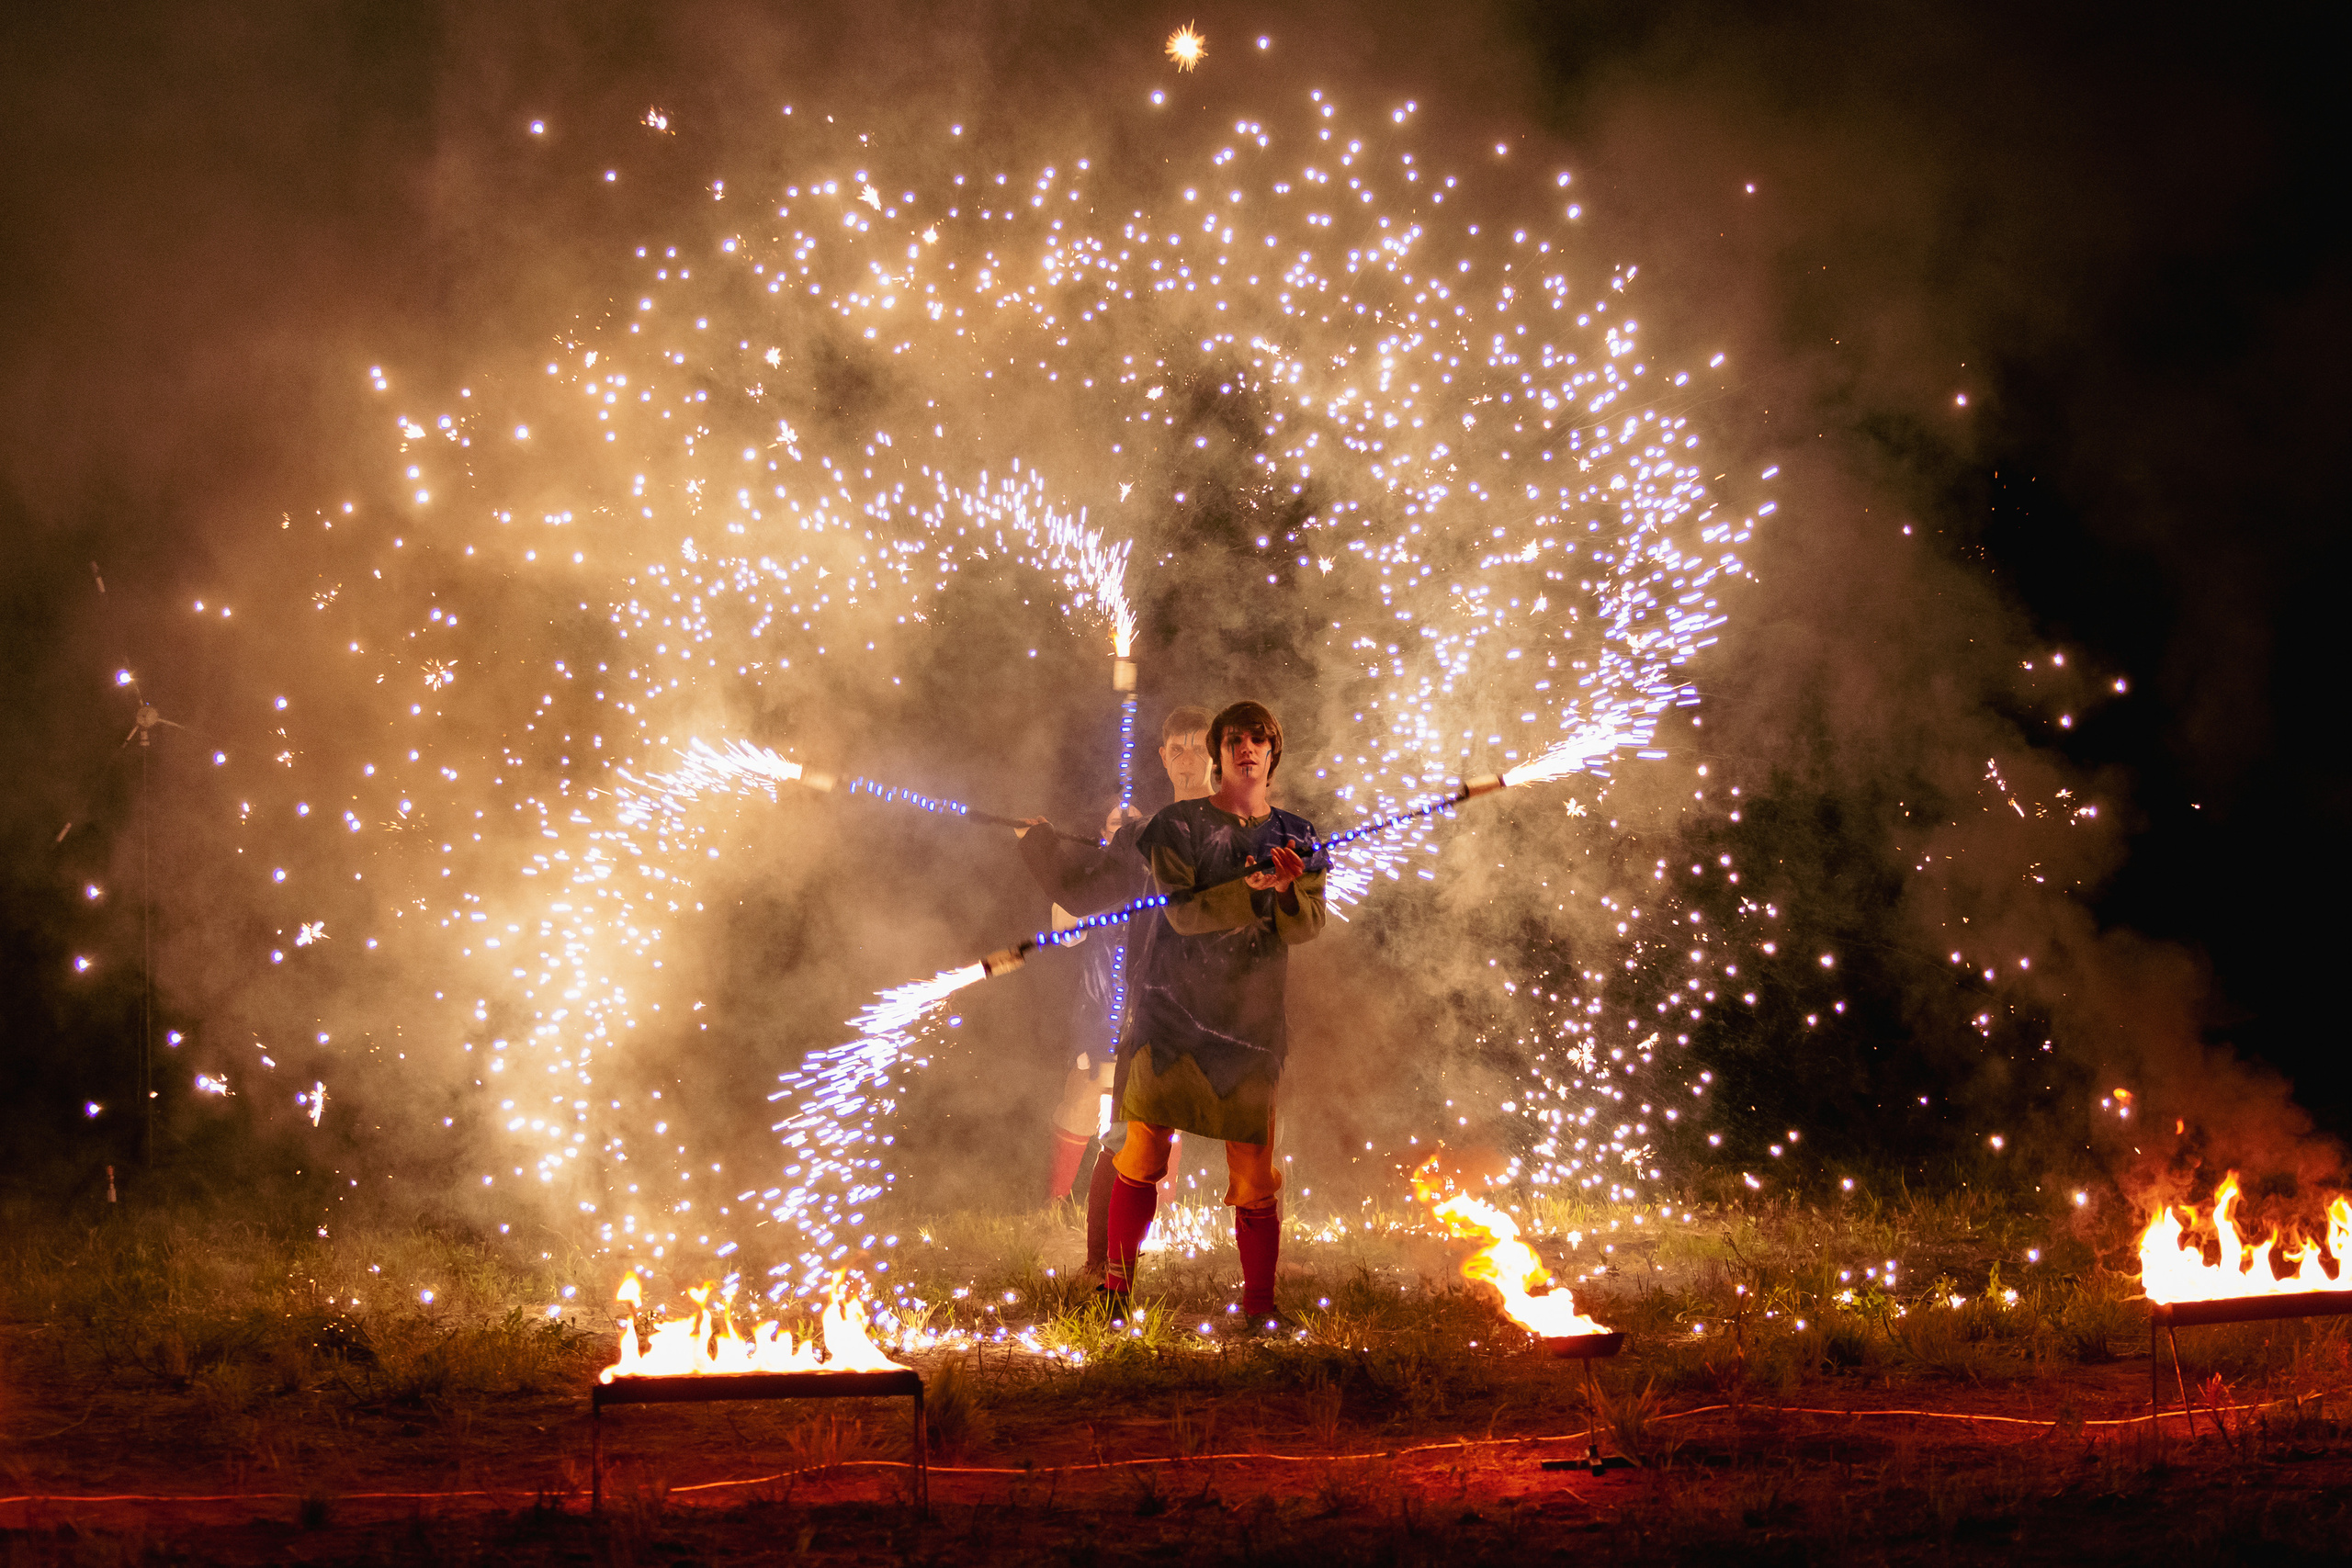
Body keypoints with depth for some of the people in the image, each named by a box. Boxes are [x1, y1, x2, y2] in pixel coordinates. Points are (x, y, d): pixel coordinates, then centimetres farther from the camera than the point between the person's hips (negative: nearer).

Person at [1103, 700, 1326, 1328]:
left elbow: (1310, 925, -2)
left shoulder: (1295, 837, 10)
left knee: (1254, 1169, -2)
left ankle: (1260, 1306, 6)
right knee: (1142, 1152, -2)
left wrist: (1288, 888, -22)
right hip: (1174, 1009, -2)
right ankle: (1115, 1291, 8)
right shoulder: (1181, 825, 1)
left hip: (1250, 1016, 2)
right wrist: (1252, 891, -25)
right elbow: (1182, 911, -12)